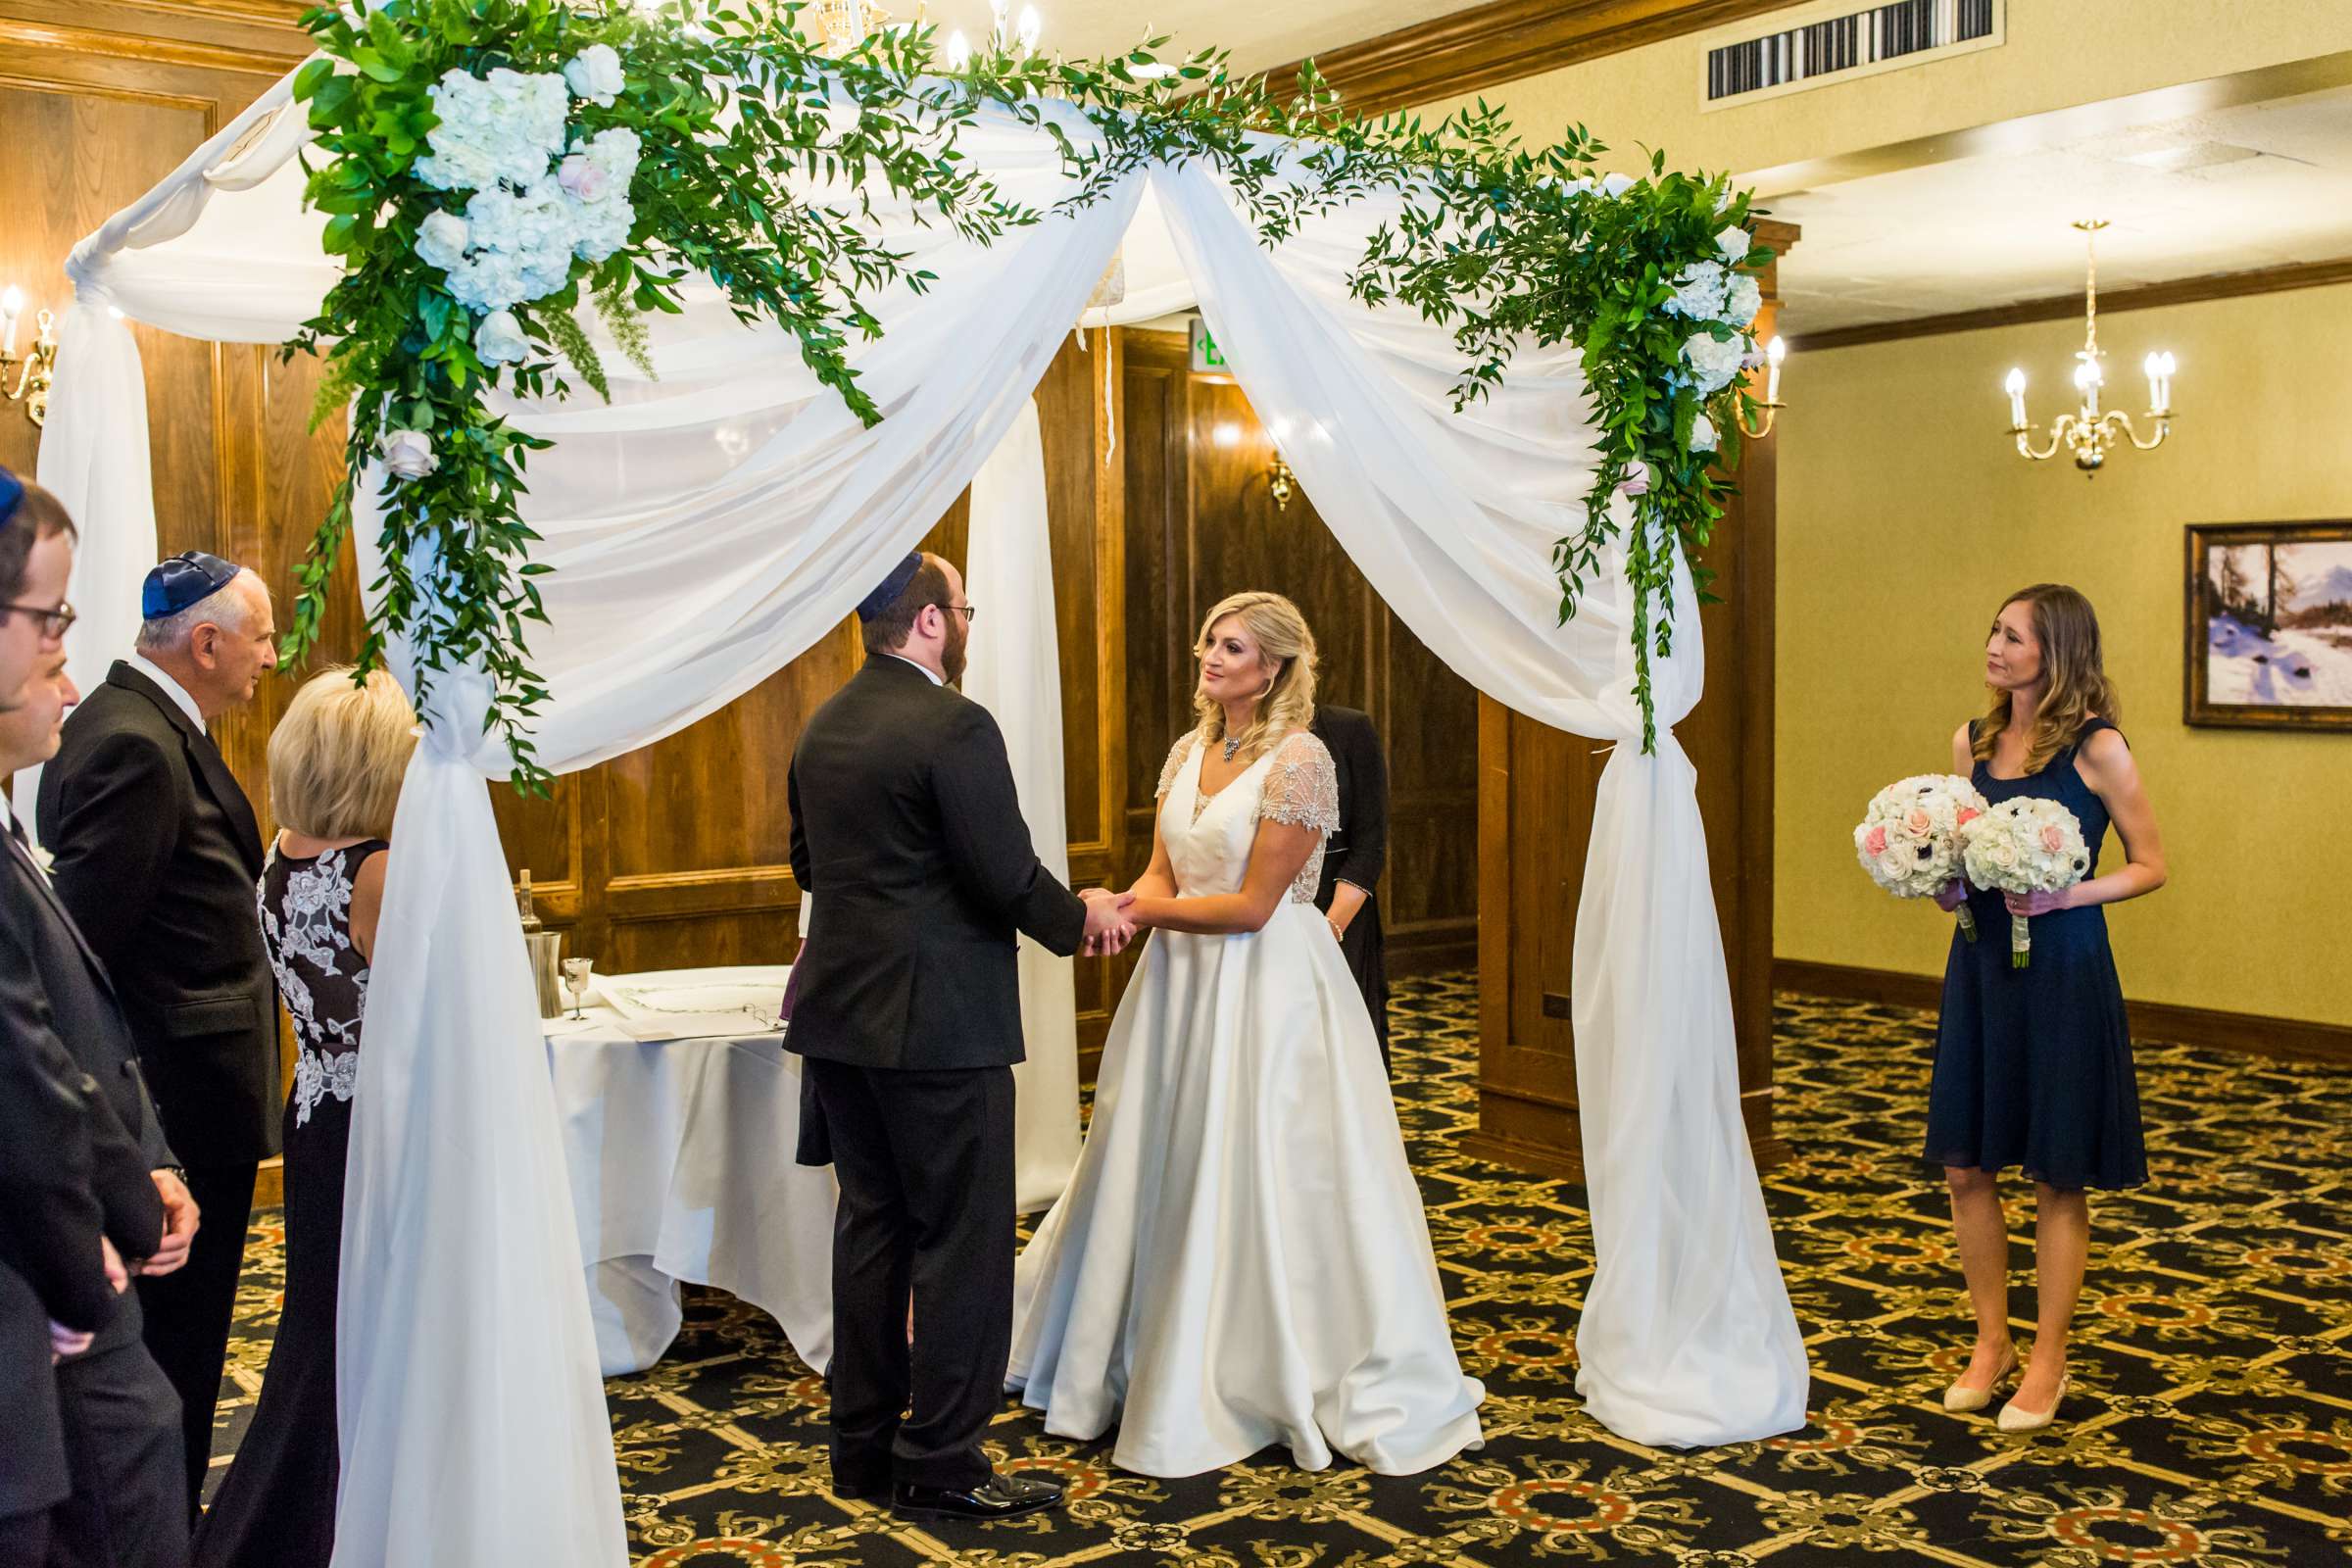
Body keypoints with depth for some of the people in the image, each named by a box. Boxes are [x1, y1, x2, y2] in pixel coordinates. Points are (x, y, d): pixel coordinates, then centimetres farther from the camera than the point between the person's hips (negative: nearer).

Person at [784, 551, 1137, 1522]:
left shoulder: (822, 728, 9)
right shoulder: (954, 725, -16)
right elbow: (1008, 876, -18)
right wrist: (1081, 919, 0)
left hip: (838, 1014, 8)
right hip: (937, 1023, -8)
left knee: (871, 1223, 16)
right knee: (962, 1239, 2)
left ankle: (864, 1446, 24)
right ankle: (940, 1464, 8)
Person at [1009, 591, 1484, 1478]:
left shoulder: (1299, 760, -14)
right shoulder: (1189, 753, 9)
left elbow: (1252, 906, -17)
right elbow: (1160, 878, 7)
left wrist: (1136, 910, -14)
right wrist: (1124, 906, -15)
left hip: (1269, 991, -7)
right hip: (1185, 985, 7)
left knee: (1272, 1181, 2)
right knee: (1166, 1175, 14)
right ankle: (1158, 1362, 30)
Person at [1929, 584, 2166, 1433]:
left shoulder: (2096, 747, -9)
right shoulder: (1973, 740, 7)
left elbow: (2150, 866, -5)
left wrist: (2065, 896, -19)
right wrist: (1948, 884, -2)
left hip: (2062, 967, -5)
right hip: (1980, 963, 5)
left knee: (2057, 1176, 5)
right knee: (1965, 1164, 7)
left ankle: (2048, 1360, 18)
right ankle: (1990, 1341, 24)